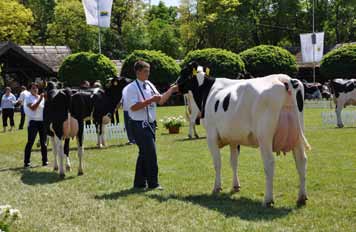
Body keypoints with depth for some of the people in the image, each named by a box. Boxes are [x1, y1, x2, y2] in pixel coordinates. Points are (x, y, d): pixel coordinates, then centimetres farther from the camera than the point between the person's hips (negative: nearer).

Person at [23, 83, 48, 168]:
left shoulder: (42, 97, 12)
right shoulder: (28, 98, -1)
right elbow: (33, 108, -16)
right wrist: (40, 100, -19)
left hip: (43, 121, 5)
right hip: (33, 122, -4)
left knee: (43, 142, 9)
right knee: (30, 142, -6)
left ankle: (45, 161, 15)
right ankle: (26, 162, -3)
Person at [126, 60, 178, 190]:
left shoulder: (150, 85, 13)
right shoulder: (132, 88, -10)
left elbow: (161, 101, 18)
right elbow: (133, 107, -20)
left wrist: (171, 90, 6)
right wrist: (150, 100, -21)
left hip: (150, 124, 8)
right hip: (140, 125, -8)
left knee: (145, 153, 13)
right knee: (150, 153, -7)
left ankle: (139, 183, 22)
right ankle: (153, 183, 2)